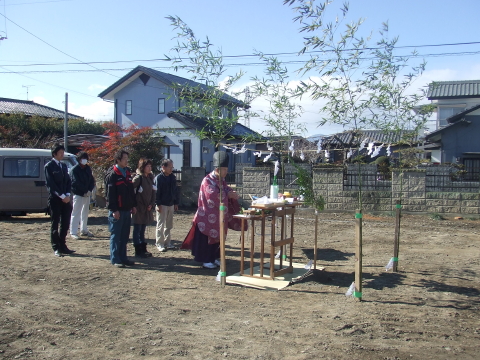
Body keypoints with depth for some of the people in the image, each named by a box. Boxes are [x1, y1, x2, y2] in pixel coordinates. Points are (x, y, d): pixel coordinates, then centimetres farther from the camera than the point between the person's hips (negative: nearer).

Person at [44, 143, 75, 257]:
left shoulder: (64, 166, 15)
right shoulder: (49, 166, -5)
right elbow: (51, 183, -11)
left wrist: (67, 195, -1)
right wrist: (62, 196, -14)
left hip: (65, 198, 6)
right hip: (55, 199, -6)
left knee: (65, 223, 7)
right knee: (55, 224, 0)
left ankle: (62, 246, 15)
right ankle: (56, 248, 6)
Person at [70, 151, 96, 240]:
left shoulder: (88, 168, 11)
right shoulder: (75, 169, -8)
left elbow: (92, 181, 10)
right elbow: (76, 182, -14)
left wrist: (90, 191, -6)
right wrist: (85, 191, -15)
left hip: (87, 194, 7)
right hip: (78, 194, -7)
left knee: (85, 212, 14)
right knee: (76, 213, -7)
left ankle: (84, 230, 25)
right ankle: (73, 232, -5)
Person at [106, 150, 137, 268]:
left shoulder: (127, 173, 14)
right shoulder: (112, 175, -10)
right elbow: (110, 194, -14)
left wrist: (134, 205, 14)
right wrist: (114, 210, -18)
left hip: (127, 210, 8)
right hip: (117, 211, -8)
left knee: (125, 236, 12)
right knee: (115, 236, 0)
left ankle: (123, 258, 20)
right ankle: (115, 259, 7)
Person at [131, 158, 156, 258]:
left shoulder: (150, 177, 10)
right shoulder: (138, 178, -12)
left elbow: (153, 192, 12)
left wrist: (151, 204, 1)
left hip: (147, 208, 7)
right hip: (139, 208, -7)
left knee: (142, 230, 14)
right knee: (137, 230, 2)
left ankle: (143, 249, 21)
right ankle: (138, 251, 8)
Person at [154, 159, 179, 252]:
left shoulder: (173, 177, 9)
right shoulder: (159, 178, -10)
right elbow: (156, 192, -12)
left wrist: (176, 203, 12)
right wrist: (158, 204, -16)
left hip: (171, 205, 6)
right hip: (162, 205, -6)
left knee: (169, 225, 12)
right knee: (160, 225, -1)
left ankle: (167, 242, 21)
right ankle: (160, 244, 5)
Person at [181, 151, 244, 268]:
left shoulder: (221, 180, 10)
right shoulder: (208, 180, -15)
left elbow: (226, 190, 10)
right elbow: (213, 195, -27)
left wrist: (232, 193, -13)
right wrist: (228, 194, -22)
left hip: (219, 215, 8)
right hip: (208, 216, -8)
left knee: (217, 237, 12)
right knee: (207, 238, 0)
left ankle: (214, 258, 24)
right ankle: (206, 260, 9)